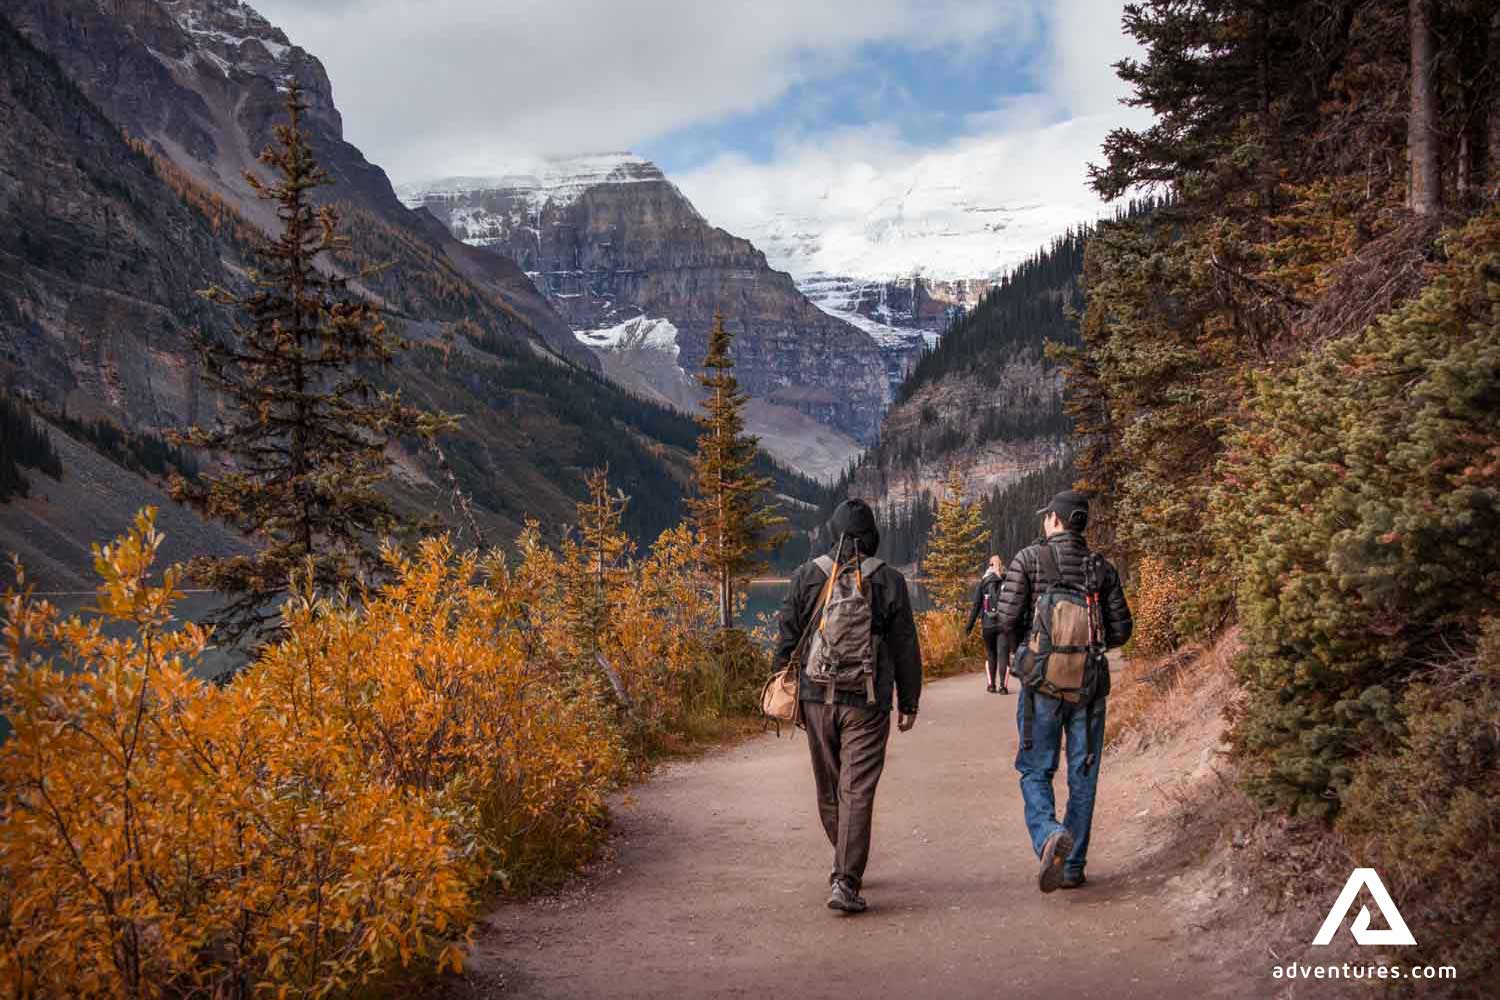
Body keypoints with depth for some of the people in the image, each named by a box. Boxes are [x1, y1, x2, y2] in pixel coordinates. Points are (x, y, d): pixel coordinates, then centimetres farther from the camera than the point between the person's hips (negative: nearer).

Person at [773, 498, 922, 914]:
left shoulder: (806, 577, 2)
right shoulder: (889, 581, -2)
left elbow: (787, 640, 4)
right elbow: (905, 649, 1)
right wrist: (909, 703, 9)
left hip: (816, 697, 2)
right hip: (867, 704, -2)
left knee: (829, 789, 17)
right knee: (857, 792, -3)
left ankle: (847, 867, 33)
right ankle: (845, 882, -12)